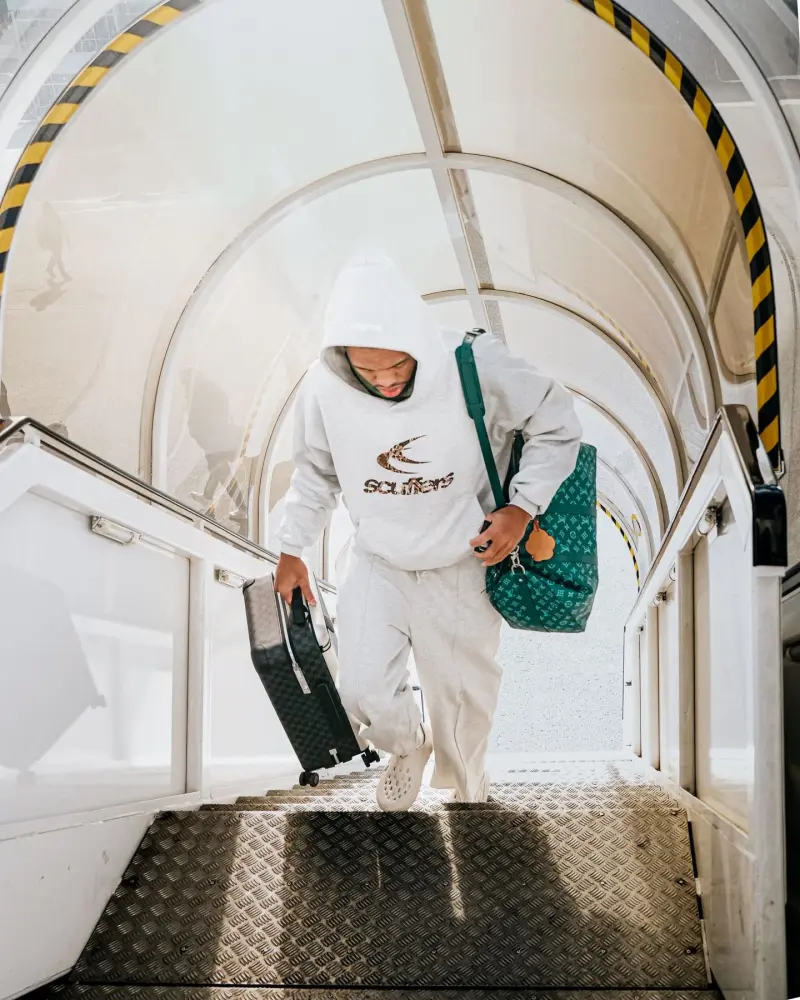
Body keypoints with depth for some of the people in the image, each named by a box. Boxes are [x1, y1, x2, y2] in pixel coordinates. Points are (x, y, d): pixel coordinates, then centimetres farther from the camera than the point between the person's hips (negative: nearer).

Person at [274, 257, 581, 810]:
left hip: (462, 561, -1)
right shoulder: (324, 388, -19)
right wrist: (292, 551, 6)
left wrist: (522, 507, -21)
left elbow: (557, 425, -12)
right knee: (364, 690, -7)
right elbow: (316, 474, 1)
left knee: (464, 693, 12)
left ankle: (468, 796, 43)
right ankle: (409, 745, 31)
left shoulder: (477, 366, -27)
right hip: (378, 562, 1)